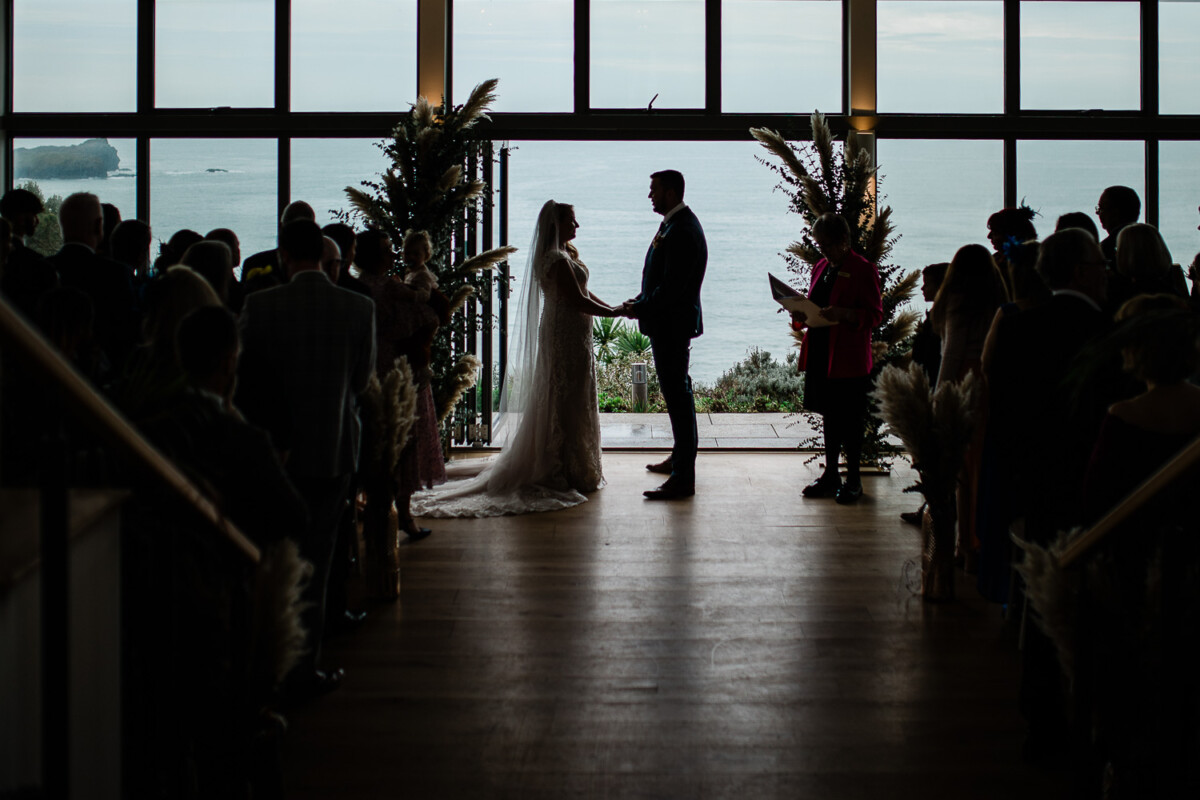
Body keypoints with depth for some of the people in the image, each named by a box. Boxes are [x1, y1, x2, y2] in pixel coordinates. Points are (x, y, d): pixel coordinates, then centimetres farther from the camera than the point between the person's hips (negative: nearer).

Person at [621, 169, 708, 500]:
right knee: (677, 390, 20)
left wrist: (640, 309, -14)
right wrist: (641, 301, 7)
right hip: (670, 323, 11)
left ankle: (683, 478, -8)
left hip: (672, 324, -11)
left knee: (677, 393, -9)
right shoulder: (678, 223, 12)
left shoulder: (680, 231, -22)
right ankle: (680, 458, 34)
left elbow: (672, 287, -25)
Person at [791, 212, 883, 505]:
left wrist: (843, 314, -25)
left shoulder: (863, 270, -8)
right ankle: (830, 475, 21)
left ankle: (853, 480, 7)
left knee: (850, 420, -1)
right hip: (821, 355, 7)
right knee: (829, 415, 13)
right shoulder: (821, 268, 15)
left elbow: (874, 314, -10)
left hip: (849, 358, -7)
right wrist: (801, 314, -1)